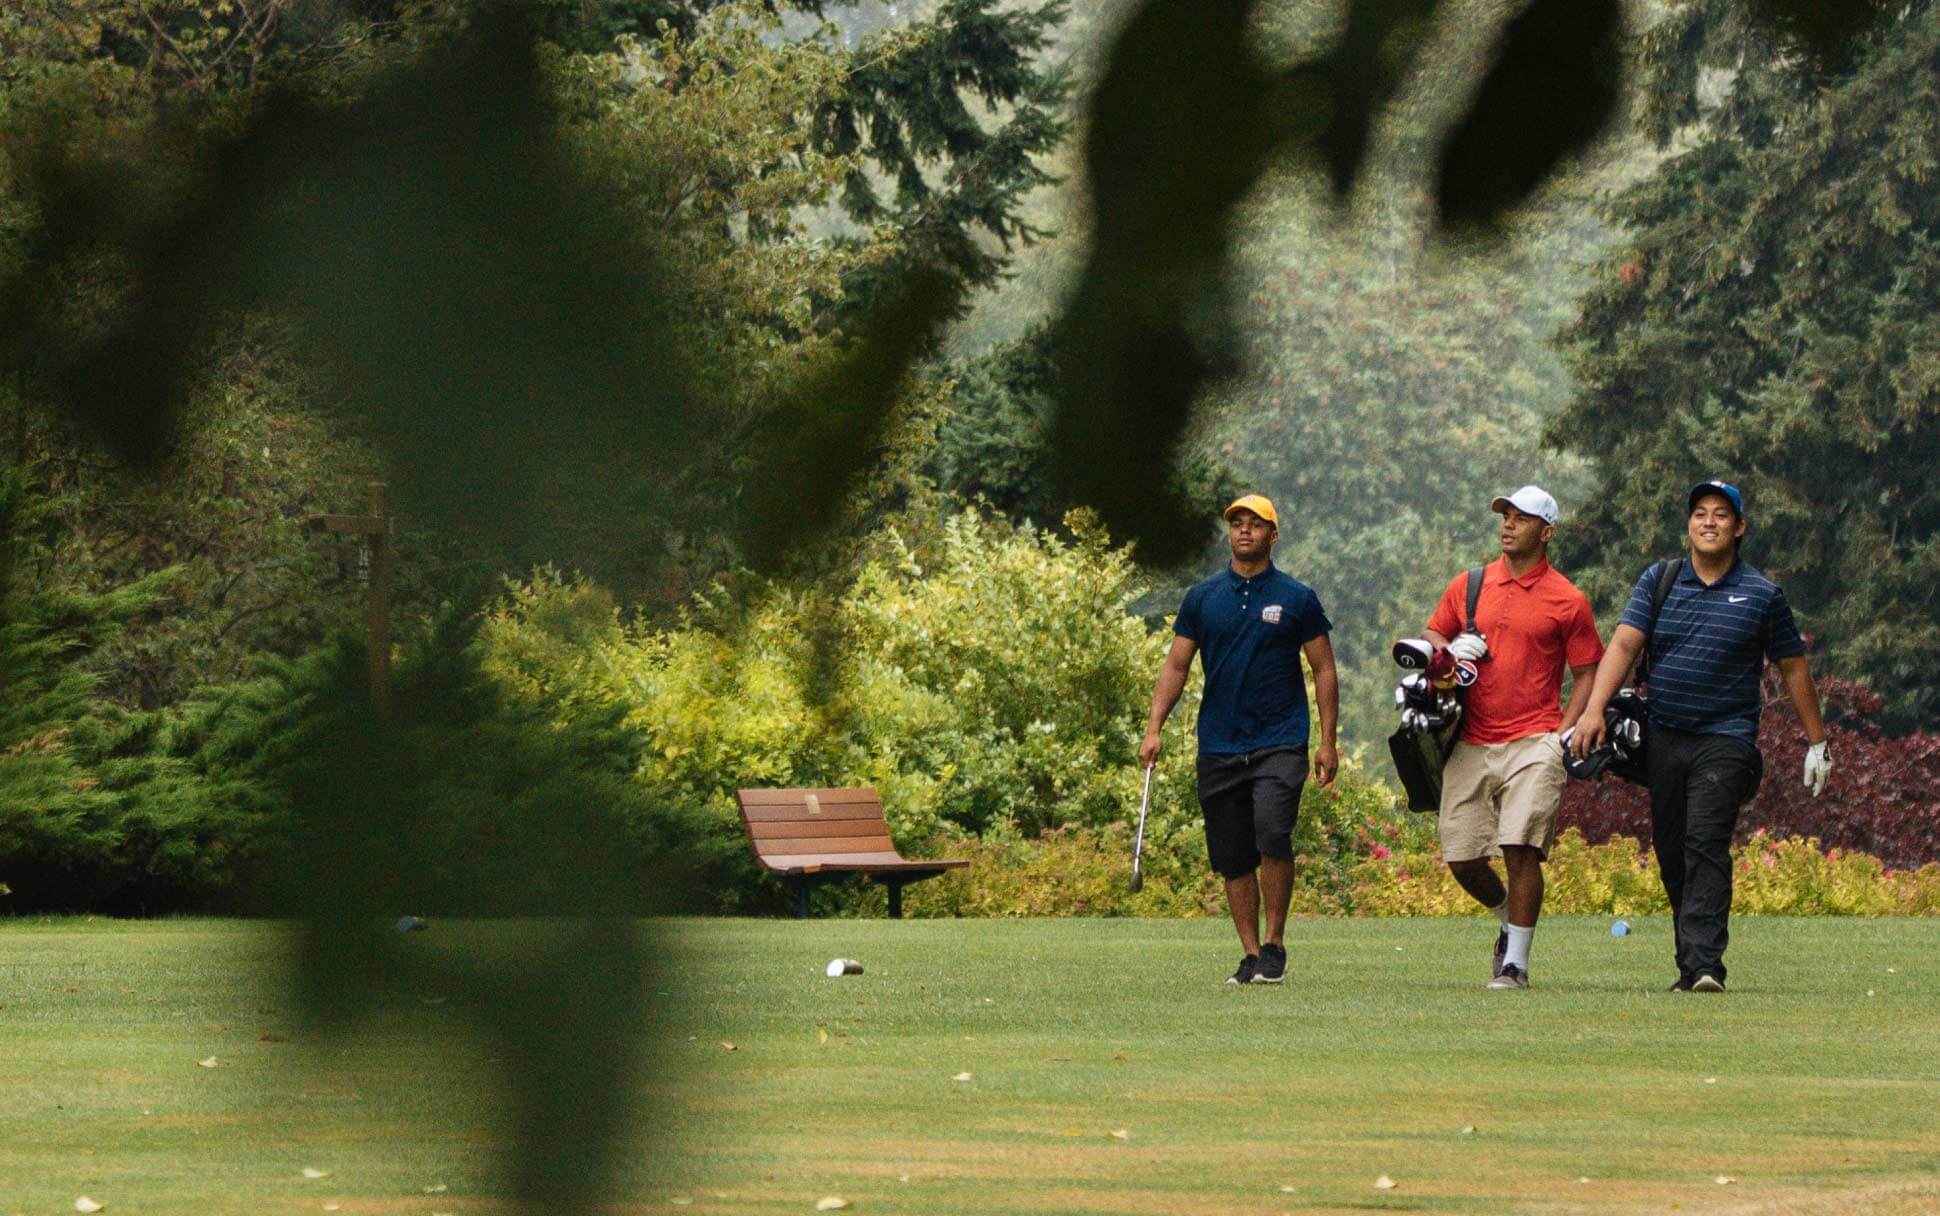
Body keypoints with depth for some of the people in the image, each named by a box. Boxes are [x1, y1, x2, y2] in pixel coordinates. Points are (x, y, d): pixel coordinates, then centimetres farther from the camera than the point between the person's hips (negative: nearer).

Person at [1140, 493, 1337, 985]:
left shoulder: (1297, 598, 3)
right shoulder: (1203, 597, 10)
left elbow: (1324, 670, 6)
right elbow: (1176, 665, 11)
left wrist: (1328, 741, -1)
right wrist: (1154, 728, -1)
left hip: (1279, 743, -3)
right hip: (1218, 748, 3)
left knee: (1272, 837, -21)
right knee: (1233, 859, 3)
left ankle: (1274, 942, -8)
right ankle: (1251, 956, 10)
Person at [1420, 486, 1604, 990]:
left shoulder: (1568, 601, 3)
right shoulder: (1468, 585, 13)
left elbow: (1586, 674, 6)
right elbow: (1430, 637, 21)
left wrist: (1565, 735, -7)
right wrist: (1448, 652, -4)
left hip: (1533, 743, -4)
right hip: (1471, 742, 4)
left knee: (1521, 849, -15)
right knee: (1461, 856, 1)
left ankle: (1515, 962, -7)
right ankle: (1509, 918, 30)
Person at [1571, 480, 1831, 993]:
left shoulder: (1762, 594, 4)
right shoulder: (1658, 582, 8)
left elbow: (1793, 667, 11)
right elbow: (1624, 644, -3)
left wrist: (1817, 741, 13)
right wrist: (1594, 709, -17)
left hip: (1726, 739, -4)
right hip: (1663, 738, 4)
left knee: (1706, 847, -18)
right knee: (1670, 853, 5)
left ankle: (1703, 965, -25)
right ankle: (1692, 965, 14)